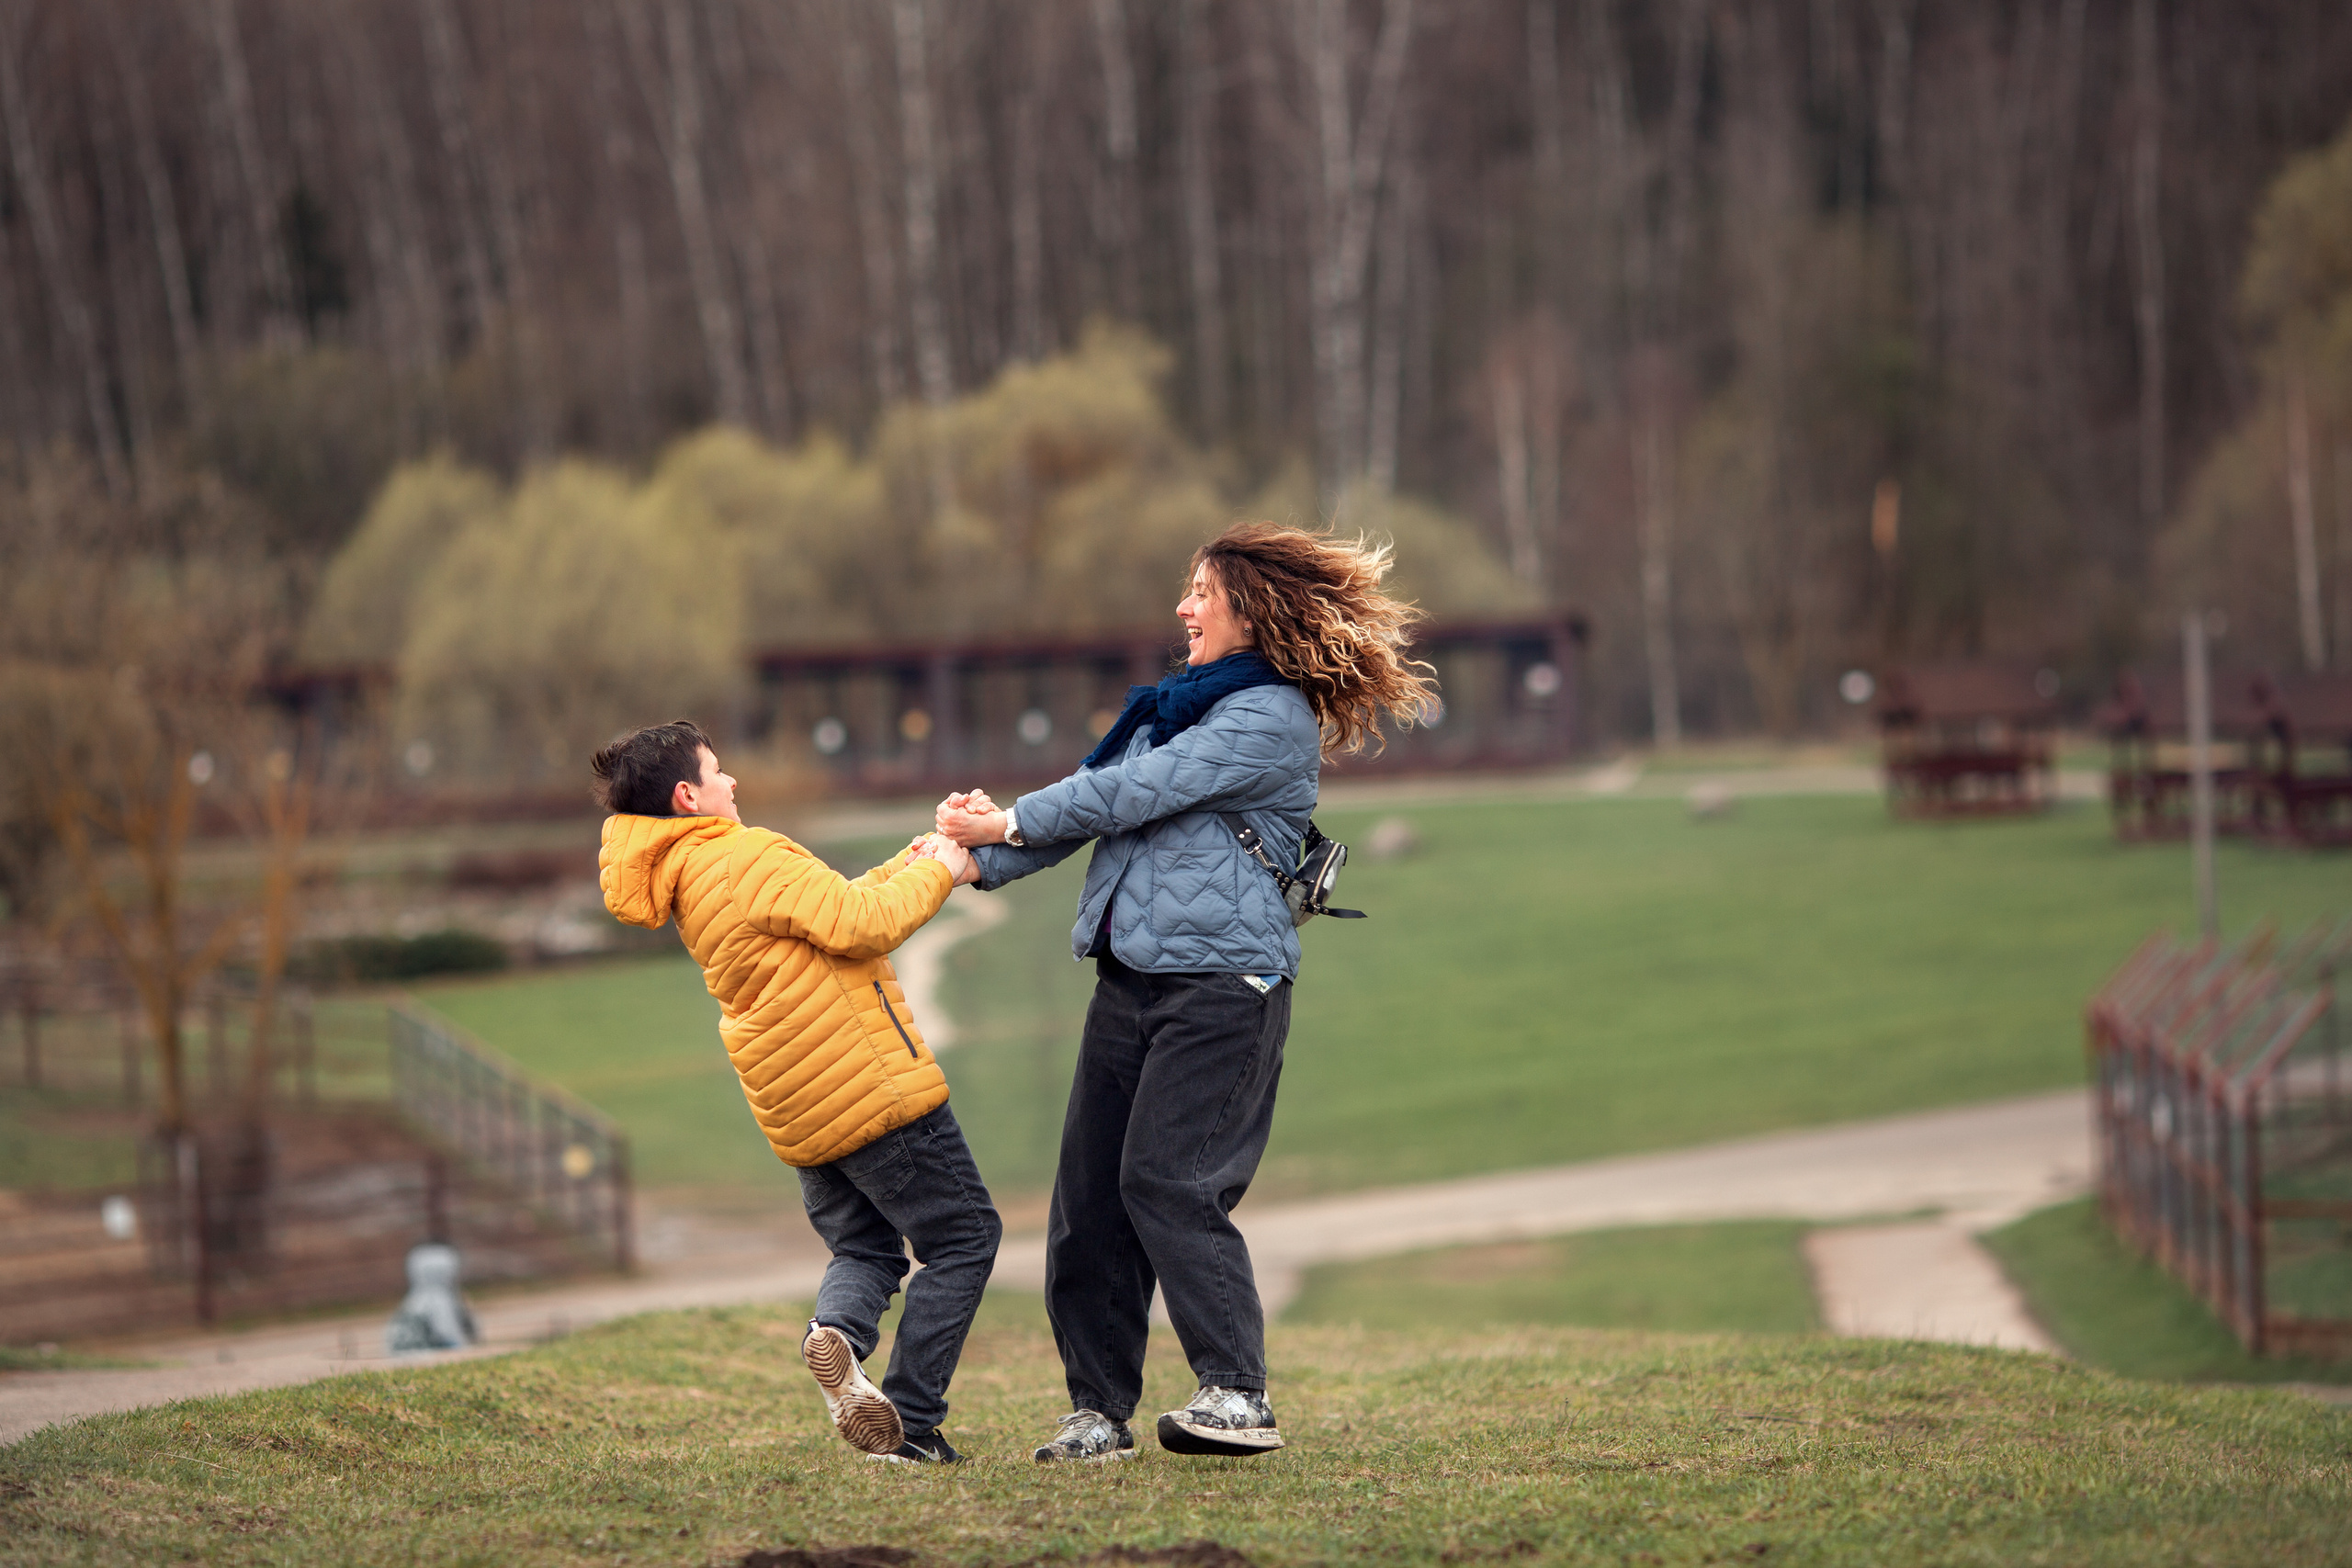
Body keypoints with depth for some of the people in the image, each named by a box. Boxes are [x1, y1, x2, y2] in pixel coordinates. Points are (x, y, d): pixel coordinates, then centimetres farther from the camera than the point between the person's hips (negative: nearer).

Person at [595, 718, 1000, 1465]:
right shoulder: (749, 858, -16)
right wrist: (935, 875, -5)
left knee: (864, 1246, 21)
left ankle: (837, 1329, -13)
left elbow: (824, 911, 19)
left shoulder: (687, 879, 14)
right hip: (869, 1083, -9)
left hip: (799, 1114, 9)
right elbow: (859, 927, -21)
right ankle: (910, 1423, -5)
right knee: (963, 1239, 2)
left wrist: (908, 866, 15)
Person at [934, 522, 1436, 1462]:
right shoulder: (1182, 705, 22)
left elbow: (1133, 793, -12)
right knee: (1088, 1192, 3)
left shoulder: (1272, 718, -8)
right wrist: (981, 858, 4)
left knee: (1166, 1181, -20)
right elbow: (1097, 802, 18)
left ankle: (1238, 1395, -19)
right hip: (1132, 981, 9)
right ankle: (1099, 1411, 8)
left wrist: (1008, 822, -2)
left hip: (1221, 982, -9)